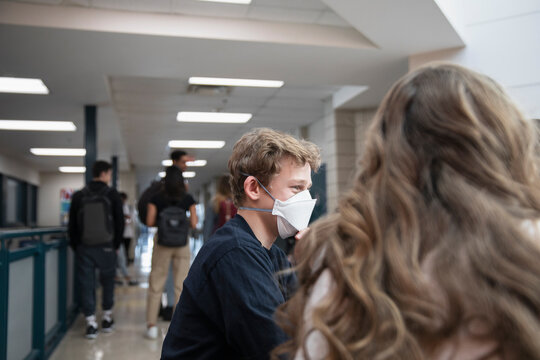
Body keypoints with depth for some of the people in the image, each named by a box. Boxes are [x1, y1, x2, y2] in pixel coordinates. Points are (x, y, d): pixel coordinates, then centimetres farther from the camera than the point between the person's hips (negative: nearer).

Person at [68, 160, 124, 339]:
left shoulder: (78, 196, 2)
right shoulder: (112, 195, -4)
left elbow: (72, 225, 5)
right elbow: (120, 222, -2)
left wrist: (75, 246, 14)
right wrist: (116, 244, 9)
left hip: (84, 248, 1)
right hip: (106, 248, -1)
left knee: (86, 284, 5)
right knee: (107, 282, 14)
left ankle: (91, 323, 4)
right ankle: (107, 318, 23)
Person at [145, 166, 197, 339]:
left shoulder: (156, 199, -5)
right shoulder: (188, 199, -4)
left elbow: (150, 222, -6)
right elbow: (194, 224, -4)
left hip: (161, 245, 0)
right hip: (182, 246, 0)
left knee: (156, 285, 9)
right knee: (181, 286, 8)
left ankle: (152, 325, 11)